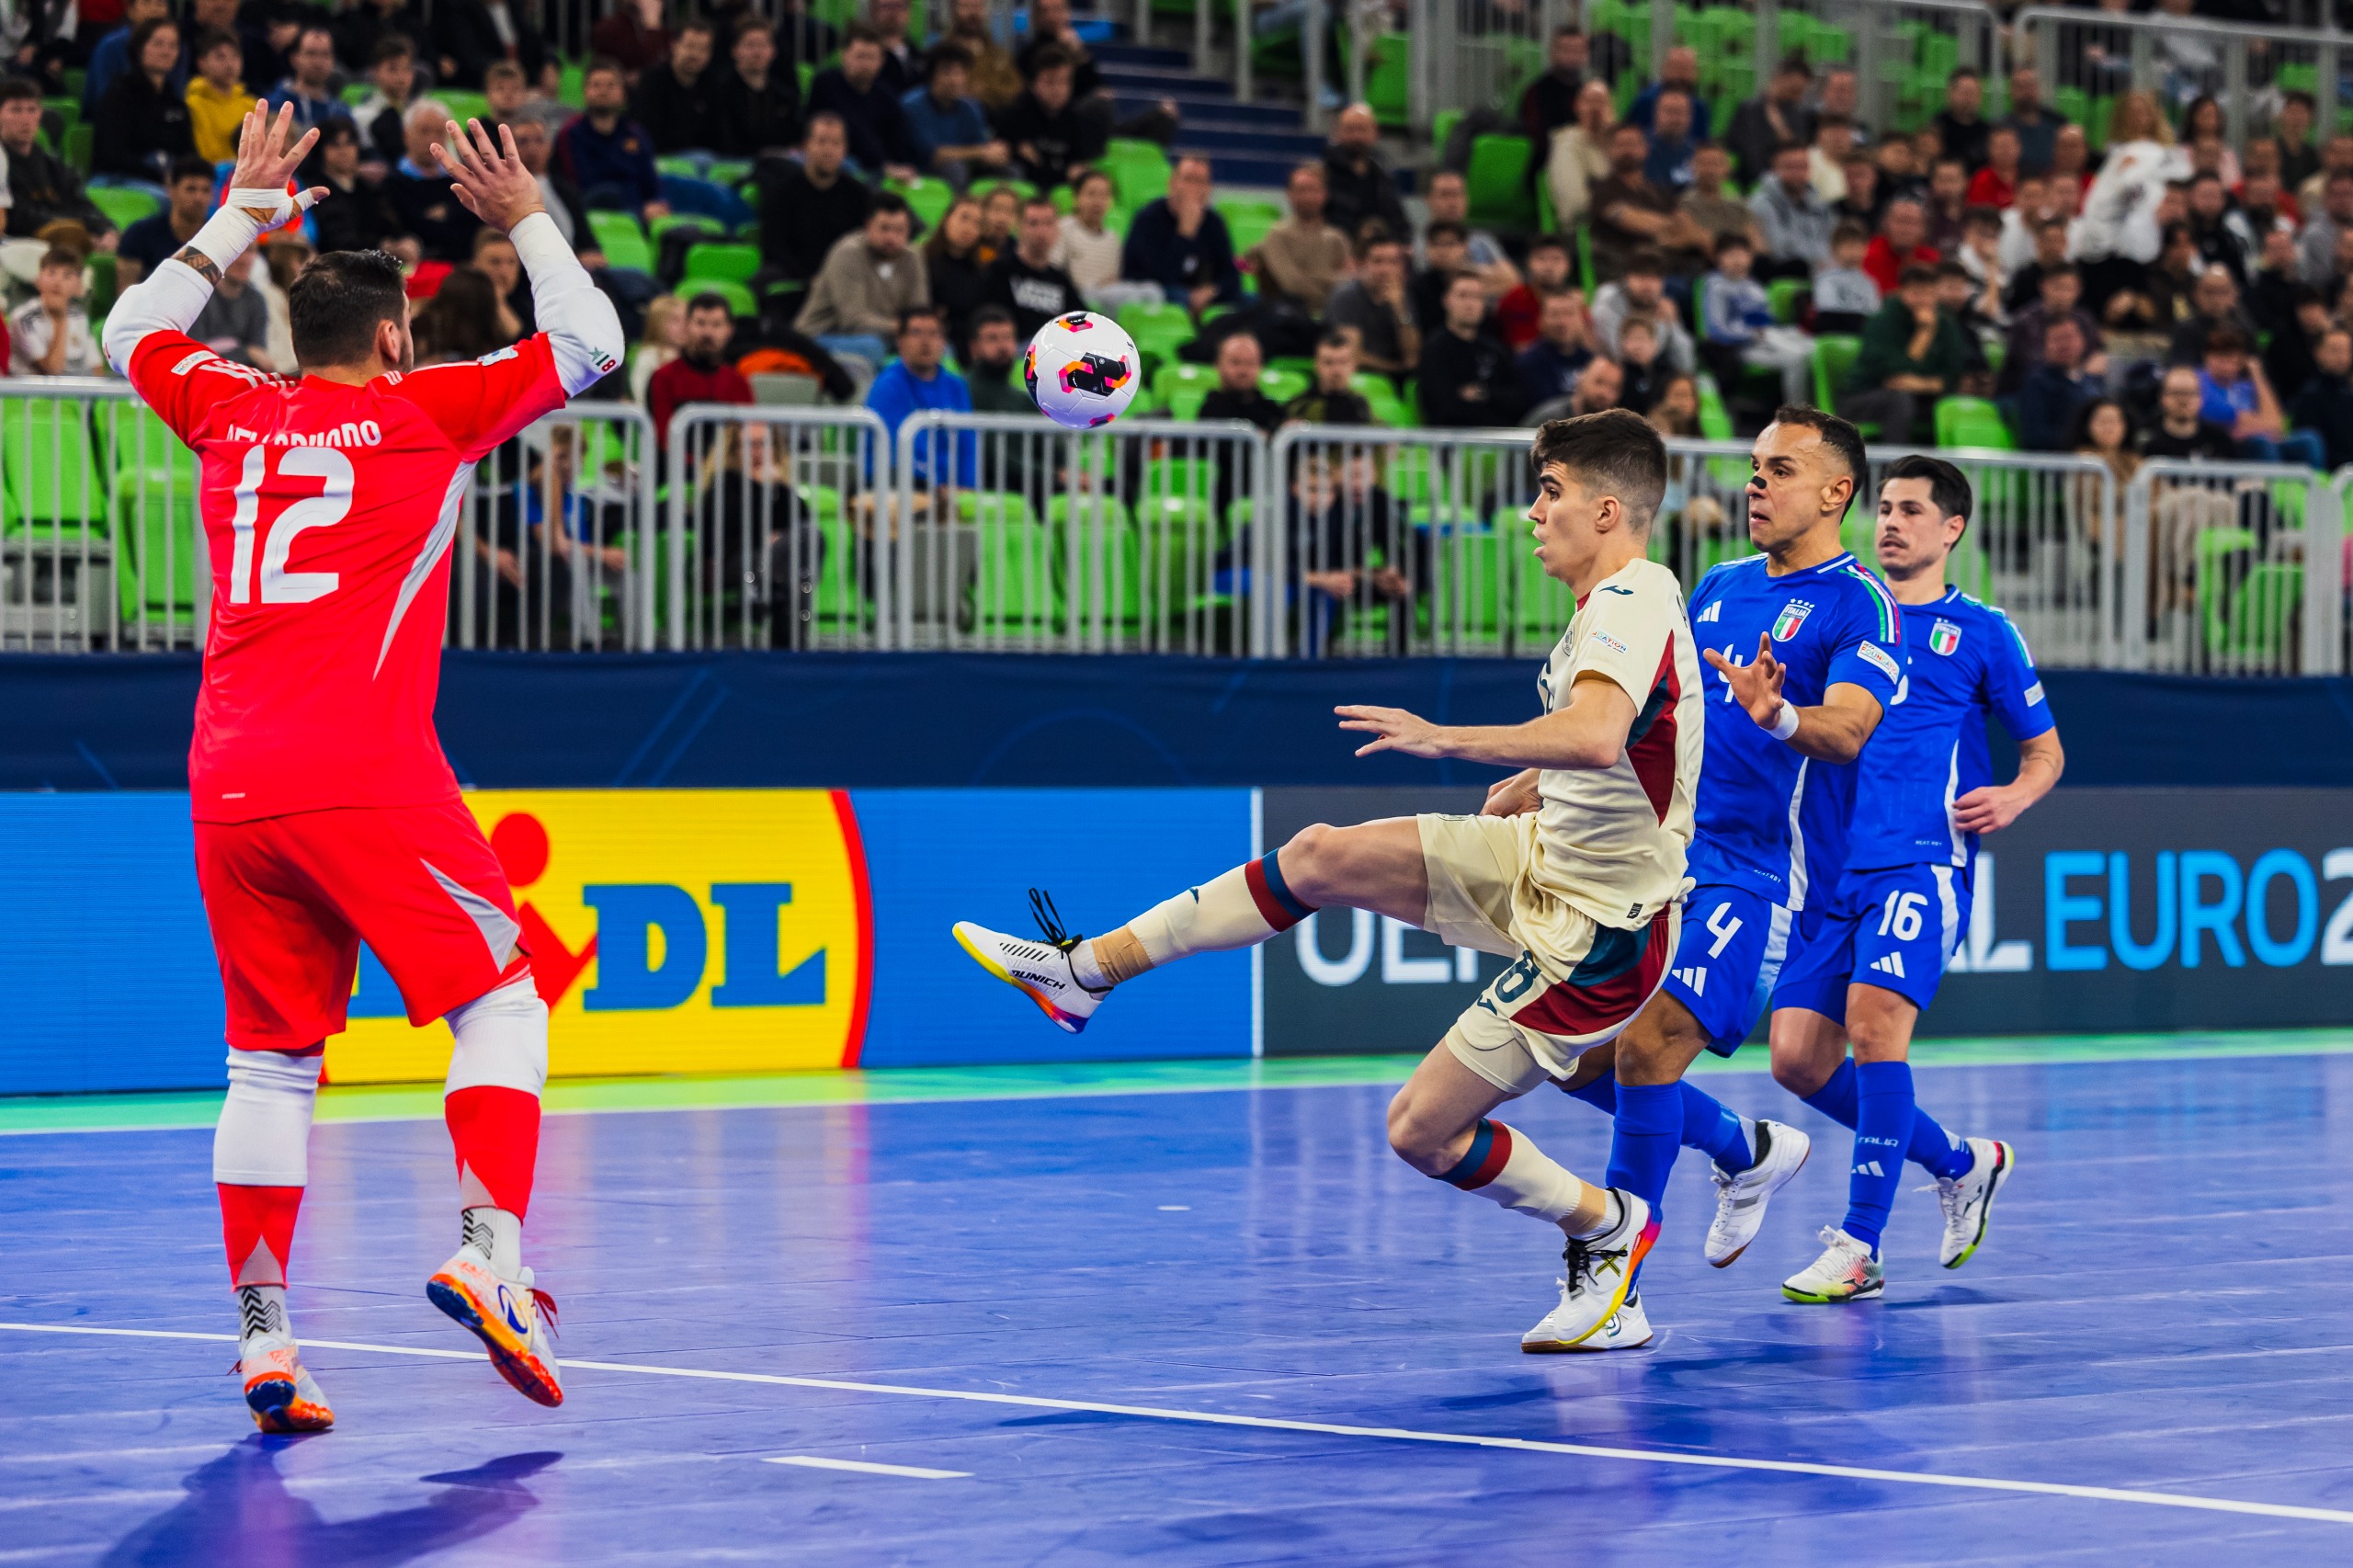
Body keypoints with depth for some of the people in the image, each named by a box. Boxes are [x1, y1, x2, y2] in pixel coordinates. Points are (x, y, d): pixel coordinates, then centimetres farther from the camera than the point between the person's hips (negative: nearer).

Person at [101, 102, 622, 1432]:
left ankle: (264, 1337, 3)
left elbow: (134, 330, 36)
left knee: (271, 1062, 9)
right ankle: (490, 1249, -19)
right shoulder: (420, 413, 4)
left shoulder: (232, 413, 15)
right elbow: (590, 345, 13)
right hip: (365, 774, -5)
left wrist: (244, 215, 40)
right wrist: (529, 222, 25)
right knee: (501, 1004, 2)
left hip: (228, 788, 5)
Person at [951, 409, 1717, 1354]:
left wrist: (1447, 739, -43)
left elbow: (1595, 737, -45)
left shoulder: (1631, 604, -25)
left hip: (1593, 933, -9)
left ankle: (1607, 1229, 16)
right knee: (1321, 856, 2)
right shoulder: (1620, 603, 7)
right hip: (1541, 855, 9)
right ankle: (1086, 969, 10)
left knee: (1420, 1130, -6)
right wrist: (1521, 789, 31)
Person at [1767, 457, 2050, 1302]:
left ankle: (1860, 1245, -18)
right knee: (1799, 1058, -1)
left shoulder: (1982, 632, 7)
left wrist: (2012, 798, -9)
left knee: (1874, 1019, -24)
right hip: (1832, 866, 5)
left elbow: (2045, 752, 13)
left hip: (1922, 862, -5)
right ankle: (1962, 1162, 21)